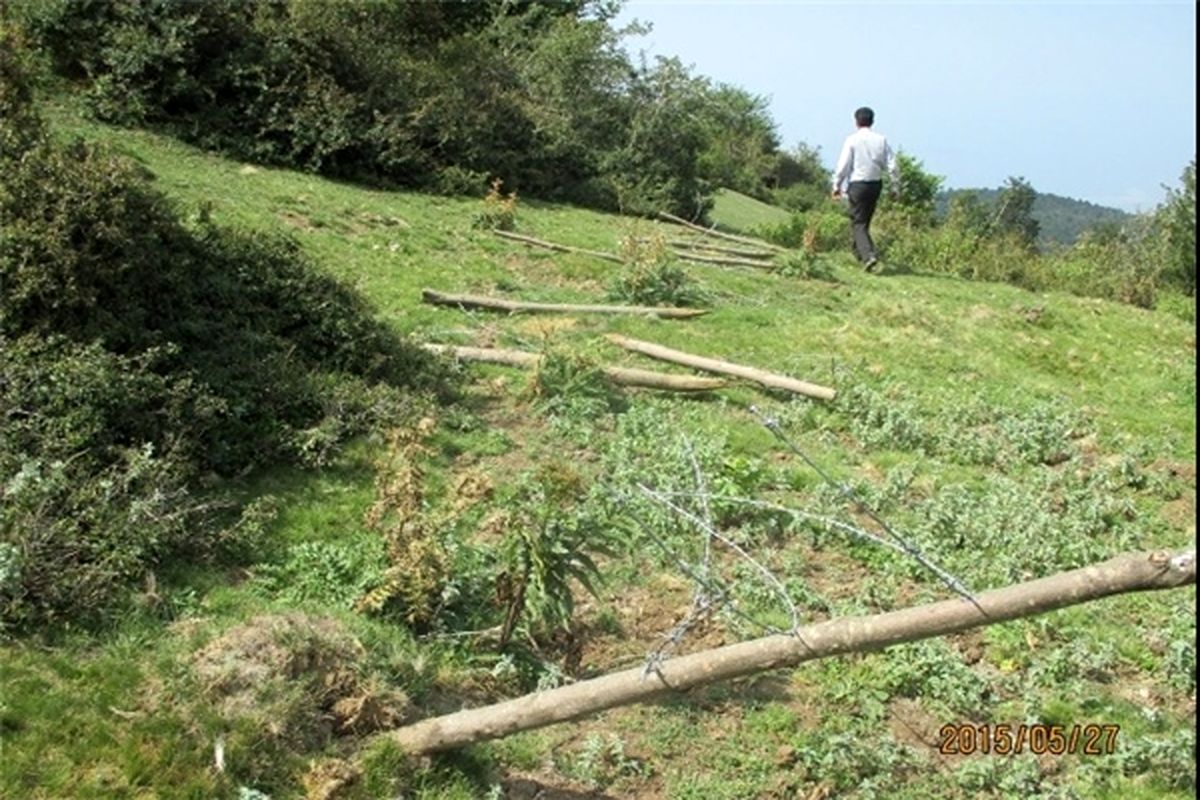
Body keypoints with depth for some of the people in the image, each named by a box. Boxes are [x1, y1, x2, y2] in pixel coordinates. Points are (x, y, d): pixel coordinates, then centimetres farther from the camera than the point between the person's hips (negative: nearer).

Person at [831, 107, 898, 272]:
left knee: (858, 223, -2)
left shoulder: (852, 140, -8)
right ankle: (859, 252, 33)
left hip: (857, 184, -4)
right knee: (865, 220, 21)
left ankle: (869, 255, -19)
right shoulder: (881, 140, 2)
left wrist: (837, 185, 0)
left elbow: (843, 165, -9)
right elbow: (891, 165, 2)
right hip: (876, 184, 4)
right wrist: (895, 185, 10)